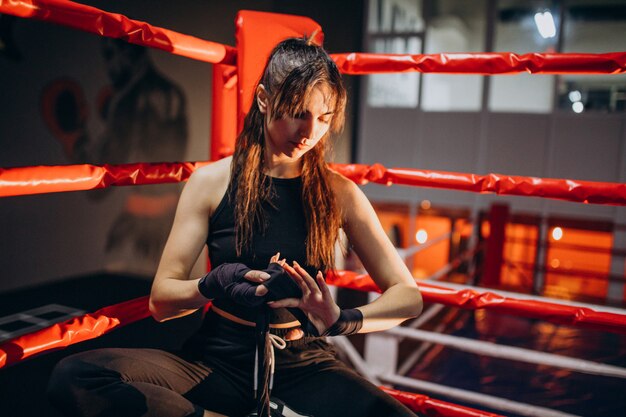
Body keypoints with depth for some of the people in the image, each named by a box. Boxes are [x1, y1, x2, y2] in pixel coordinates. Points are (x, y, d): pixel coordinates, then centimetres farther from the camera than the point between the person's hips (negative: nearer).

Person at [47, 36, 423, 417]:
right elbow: (160, 301, -1)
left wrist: (341, 321, -21)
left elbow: (409, 296, 0)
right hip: (219, 361, 2)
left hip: (303, 367, -1)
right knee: (73, 376, -23)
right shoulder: (212, 182, -2)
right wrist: (211, 287, -24)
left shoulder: (339, 193, -1)